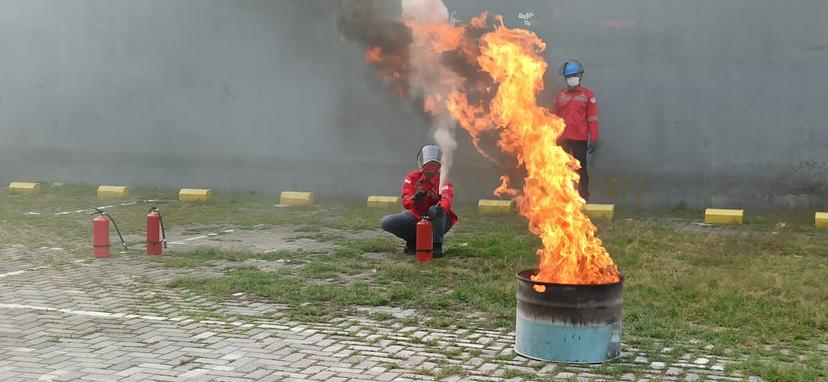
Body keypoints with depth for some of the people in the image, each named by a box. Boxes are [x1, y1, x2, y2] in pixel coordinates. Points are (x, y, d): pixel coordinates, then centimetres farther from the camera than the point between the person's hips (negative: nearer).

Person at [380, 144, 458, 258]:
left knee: (434, 210, -38)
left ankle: (437, 245, -18)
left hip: (438, 221, -3)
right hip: (416, 217, 3)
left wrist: (439, 208, -64)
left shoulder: (443, 180, -17)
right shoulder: (412, 177, -9)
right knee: (386, 222, -17)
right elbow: (406, 202, -21)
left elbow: (446, 199, -40)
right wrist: (414, 198, -46)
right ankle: (414, 240, 6)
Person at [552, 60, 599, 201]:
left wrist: (593, 140, -6)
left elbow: (592, 119, -3)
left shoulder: (588, 95, -1)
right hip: (562, 138, 3)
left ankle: (584, 198, 12)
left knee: (581, 168, 5)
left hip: (580, 139, -3)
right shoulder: (559, 95, 8)